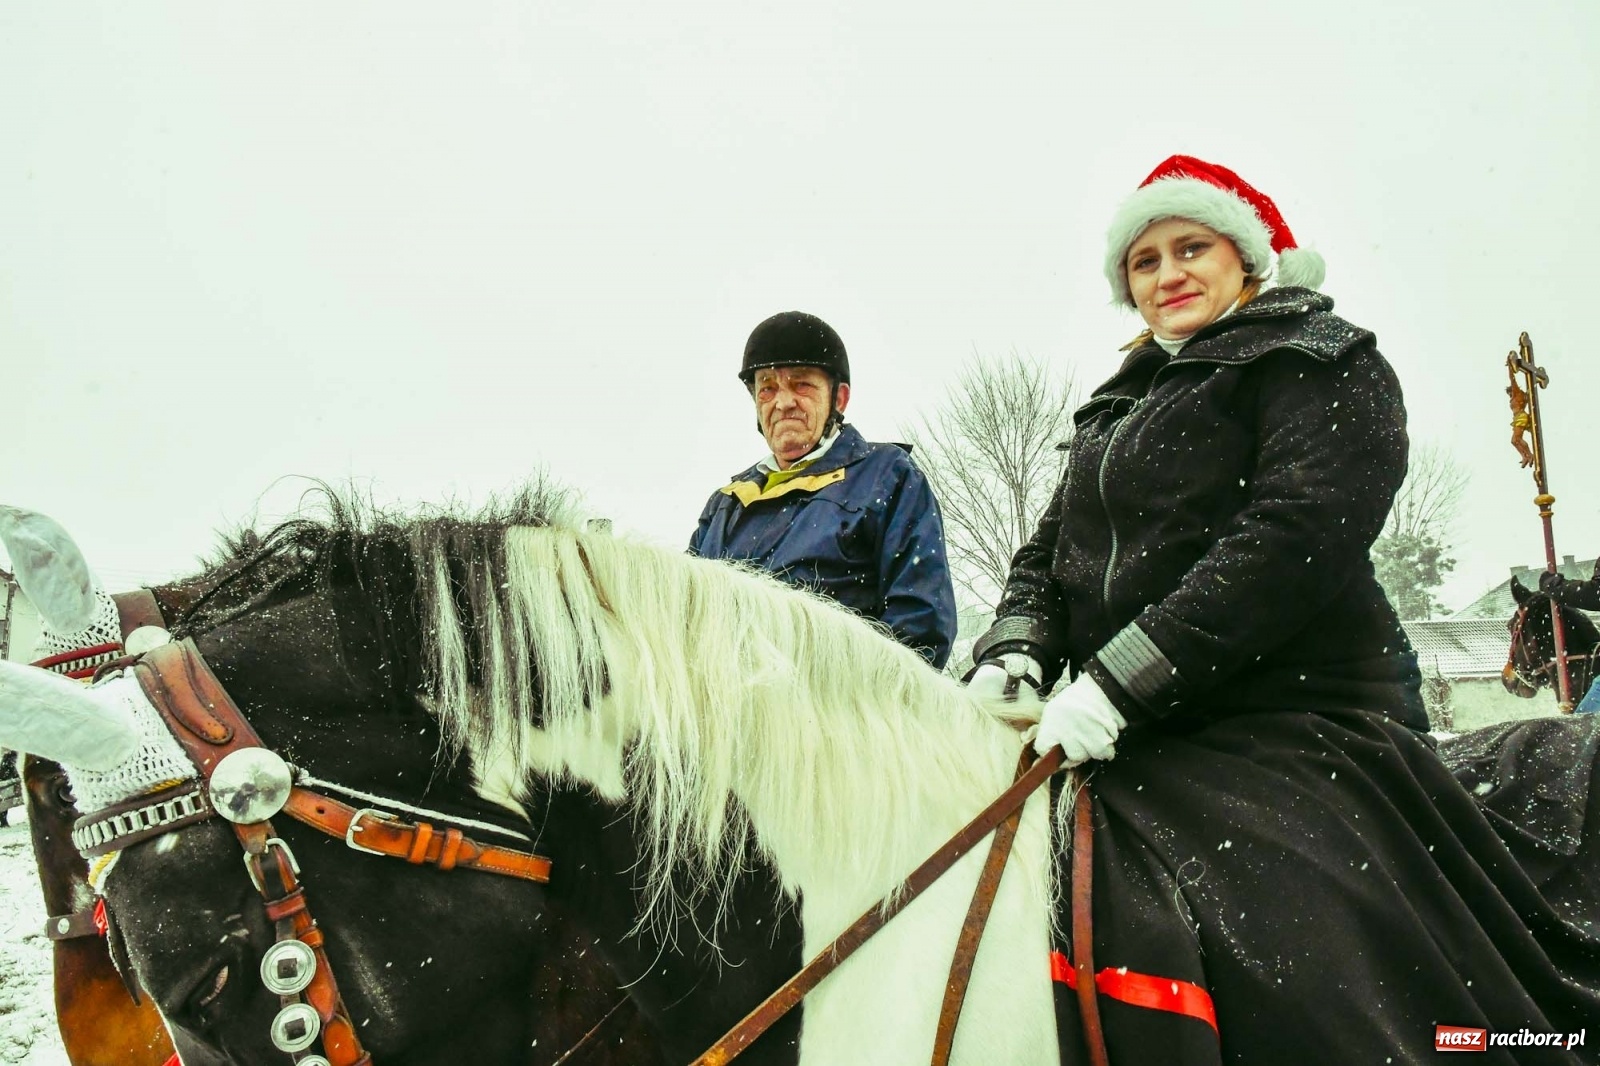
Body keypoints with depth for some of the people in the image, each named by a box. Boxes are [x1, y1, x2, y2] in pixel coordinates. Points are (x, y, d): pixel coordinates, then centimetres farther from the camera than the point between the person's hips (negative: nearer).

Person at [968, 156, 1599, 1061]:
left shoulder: (1324, 362, 2)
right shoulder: (1119, 408, 25)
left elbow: (1295, 535, -15)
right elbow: (1051, 552, 18)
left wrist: (1119, 679, -22)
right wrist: (1015, 654, -6)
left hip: (1293, 732, -5)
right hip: (1131, 751, 6)